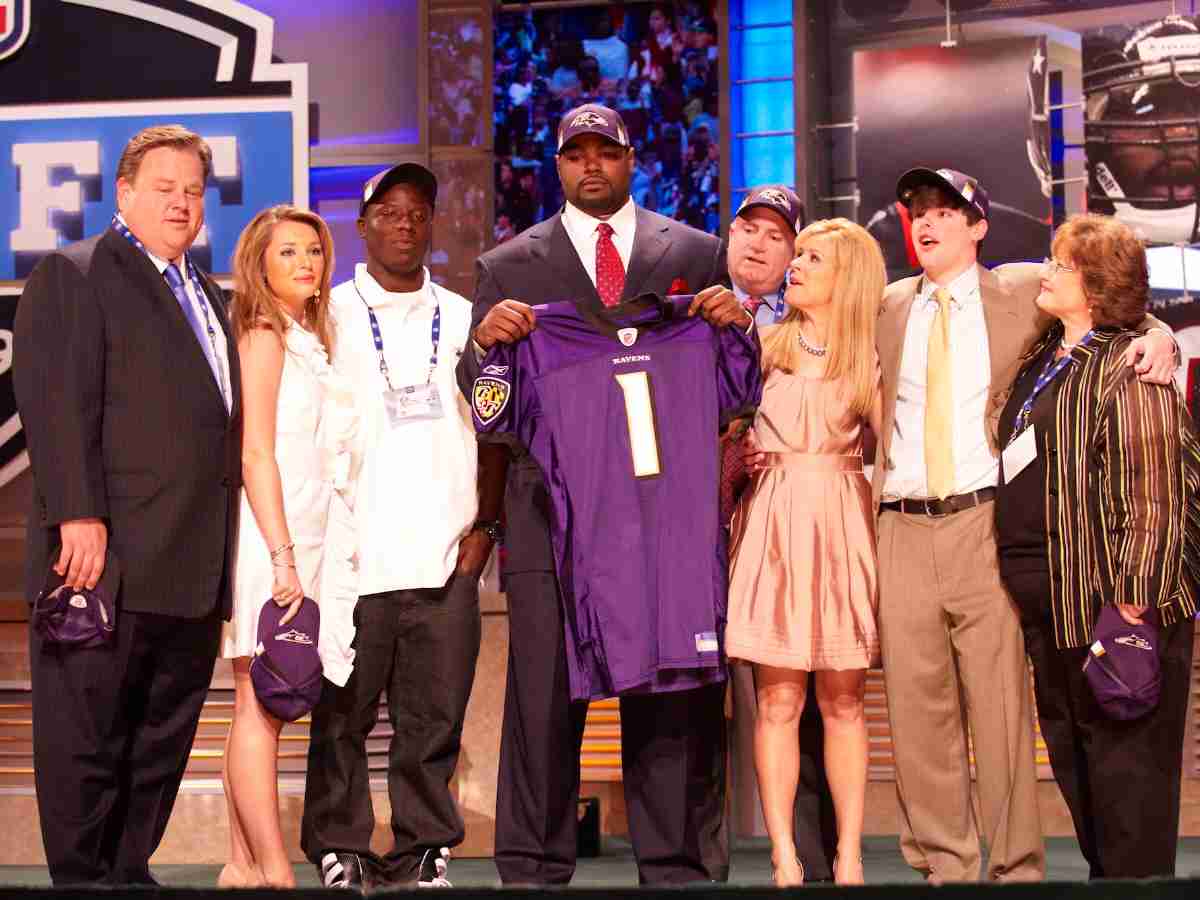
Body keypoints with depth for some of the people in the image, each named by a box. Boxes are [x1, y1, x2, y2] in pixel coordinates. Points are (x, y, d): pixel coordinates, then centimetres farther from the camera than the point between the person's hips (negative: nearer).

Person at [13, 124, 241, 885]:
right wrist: (79, 516, -20)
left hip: (192, 567, 8)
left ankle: (131, 872, 21)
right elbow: (56, 403, -12)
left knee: (163, 740, 12)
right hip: (111, 562, -8)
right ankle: (82, 879, 7)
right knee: (87, 735, -1)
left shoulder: (207, 294, 22)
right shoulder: (74, 275, -2)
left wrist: (220, 554, 14)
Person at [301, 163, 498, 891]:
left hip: (447, 556, 2)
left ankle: (424, 851, 12)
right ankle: (340, 852, 11)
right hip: (354, 556, -2)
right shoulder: (328, 316, 6)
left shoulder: (462, 319, 13)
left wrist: (485, 523, 5)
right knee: (343, 715, 1)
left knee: (435, 717, 3)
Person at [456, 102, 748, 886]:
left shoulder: (696, 253, 13)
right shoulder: (509, 265, 12)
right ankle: (533, 868, 7)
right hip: (551, 513, 0)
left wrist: (737, 326, -9)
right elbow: (478, 393, 8)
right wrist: (485, 340, -13)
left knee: (677, 696, 2)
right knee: (544, 696, 0)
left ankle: (679, 864, 9)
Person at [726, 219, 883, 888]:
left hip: (844, 528, 0)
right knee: (779, 700, -2)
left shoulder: (870, 361, 8)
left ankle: (850, 855, 9)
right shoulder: (761, 347, 9)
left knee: (844, 701, 2)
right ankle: (785, 858, 3)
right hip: (774, 525, 0)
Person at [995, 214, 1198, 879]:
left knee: (1125, 762, -3)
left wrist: (1131, 603, -22)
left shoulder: (1126, 365, -9)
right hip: (1049, 608, 9)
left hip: (1111, 604, -9)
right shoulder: (1042, 364, 17)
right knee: (1072, 760, 15)